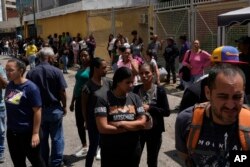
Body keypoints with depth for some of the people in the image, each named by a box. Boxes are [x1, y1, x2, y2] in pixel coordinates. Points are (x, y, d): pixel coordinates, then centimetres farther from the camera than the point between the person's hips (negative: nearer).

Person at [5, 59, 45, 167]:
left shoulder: (30, 88, -17)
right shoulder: (9, 85, 2)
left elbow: (37, 111, -18)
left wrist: (35, 133, -19)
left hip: (28, 132, -6)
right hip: (11, 132, 6)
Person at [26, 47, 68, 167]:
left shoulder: (31, 73, -6)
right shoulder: (56, 71, -13)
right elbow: (62, 92, -11)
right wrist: (64, 106, 4)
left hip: (38, 109, 3)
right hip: (54, 108, -3)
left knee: (42, 138, 16)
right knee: (57, 138, 10)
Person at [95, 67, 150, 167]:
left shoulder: (135, 98, 2)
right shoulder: (103, 99, -12)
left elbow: (143, 123, -3)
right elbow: (103, 128, -19)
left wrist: (121, 124, -16)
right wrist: (132, 127, -12)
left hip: (133, 150, 4)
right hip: (110, 151, -4)